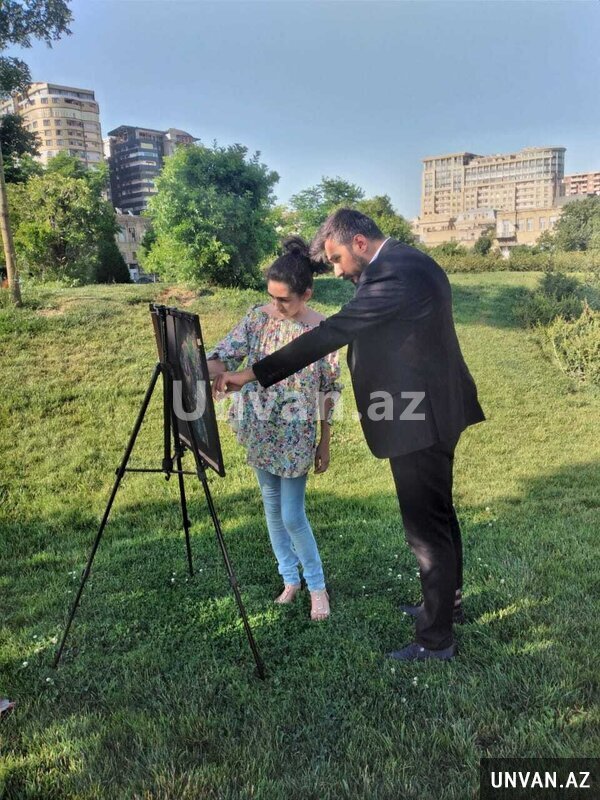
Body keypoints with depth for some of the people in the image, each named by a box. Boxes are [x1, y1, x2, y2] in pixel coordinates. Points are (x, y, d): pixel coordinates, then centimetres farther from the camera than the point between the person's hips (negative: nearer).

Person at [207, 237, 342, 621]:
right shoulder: (258, 317, -5)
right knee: (272, 508, 15)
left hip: (297, 435, -4)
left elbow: (329, 390, -5)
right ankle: (290, 579, 34)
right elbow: (225, 355, -9)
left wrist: (325, 442, -1)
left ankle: (318, 588, 22)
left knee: (292, 516, -1)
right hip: (259, 431, 4)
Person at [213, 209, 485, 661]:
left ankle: (436, 639, 16)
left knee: (427, 527, 1)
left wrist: (254, 374, -22)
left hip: (419, 418, -11)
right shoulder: (410, 263, 11)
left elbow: (330, 334, -24)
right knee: (438, 515, 22)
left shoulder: (394, 273, -21)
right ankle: (447, 601, 41)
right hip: (434, 409, 11)